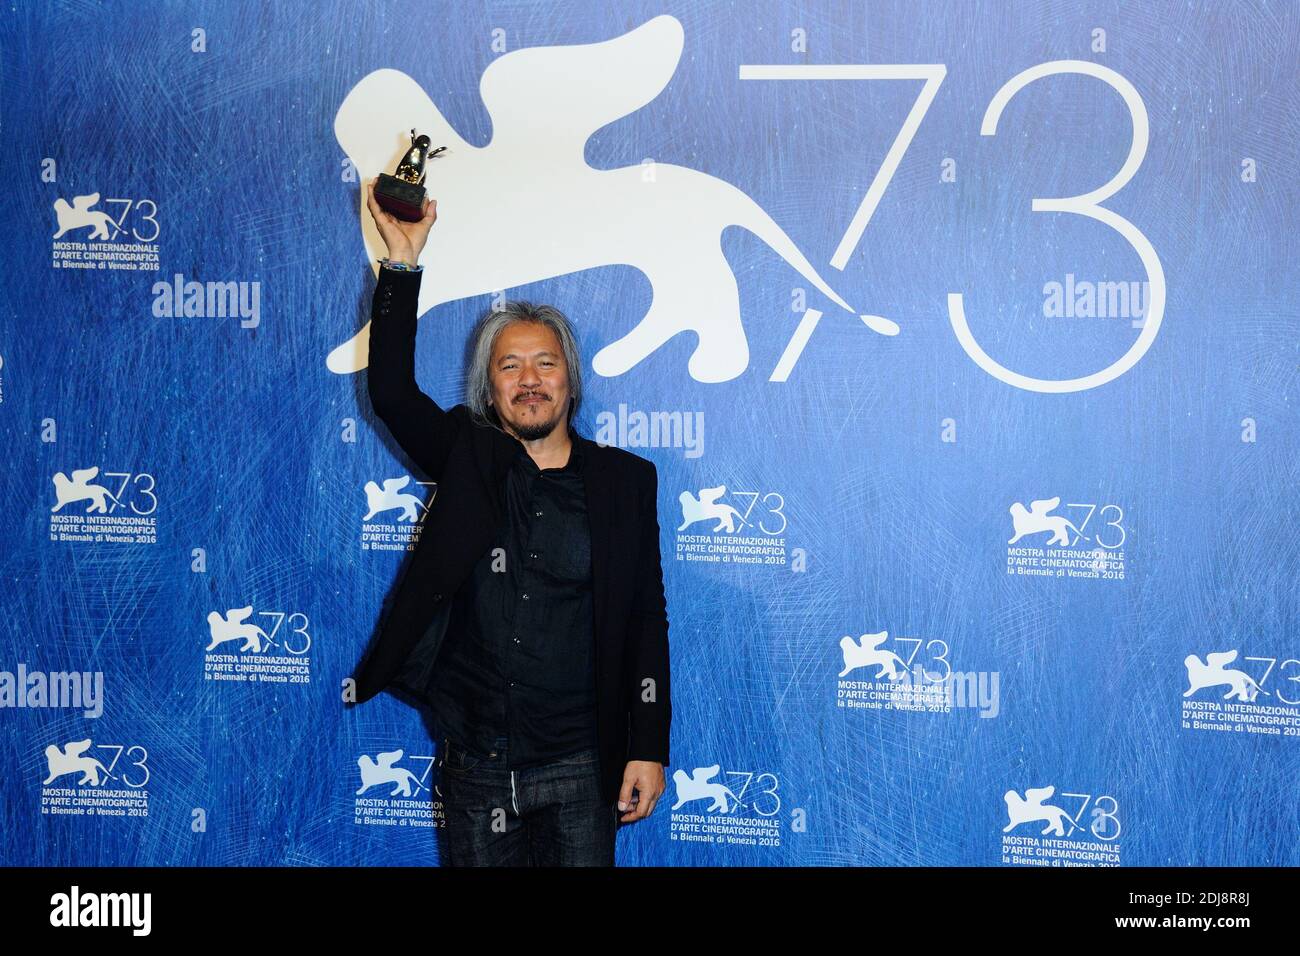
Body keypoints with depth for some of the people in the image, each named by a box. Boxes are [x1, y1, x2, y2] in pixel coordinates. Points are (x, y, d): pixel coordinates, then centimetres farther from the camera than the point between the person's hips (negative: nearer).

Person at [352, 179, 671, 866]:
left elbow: (647, 619, 3)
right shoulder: (467, 460, 5)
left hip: (579, 767, -1)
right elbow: (391, 390, -9)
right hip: (475, 764, 1)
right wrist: (403, 260, -15)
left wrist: (648, 748, -3)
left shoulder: (624, 479, 3)